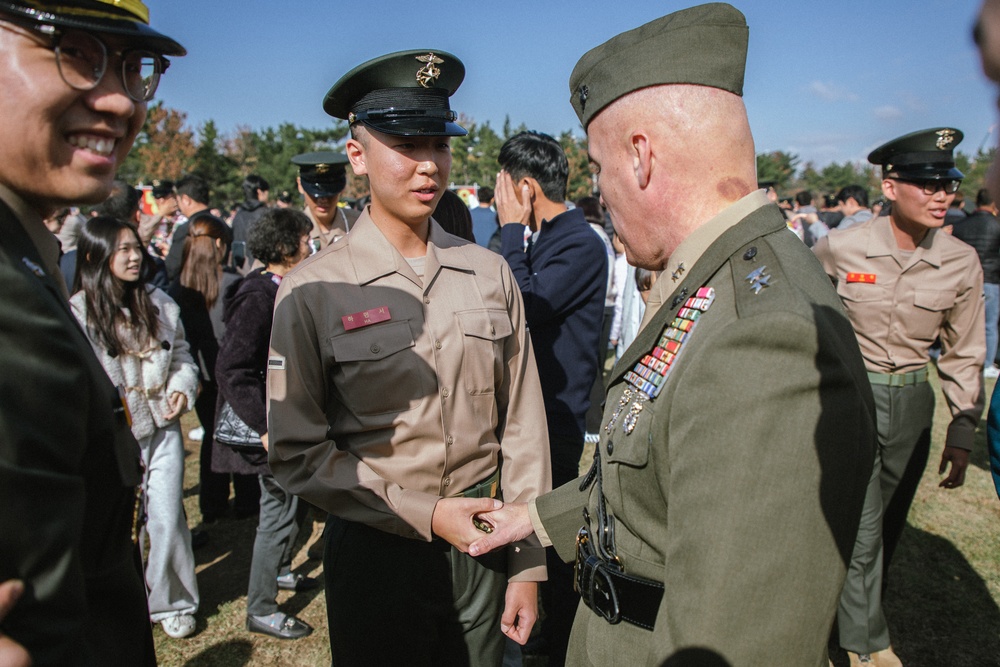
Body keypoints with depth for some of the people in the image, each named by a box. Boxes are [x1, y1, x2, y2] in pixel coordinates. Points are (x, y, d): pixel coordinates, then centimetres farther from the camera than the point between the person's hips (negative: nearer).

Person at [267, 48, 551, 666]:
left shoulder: (491, 275, -3)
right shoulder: (313, 291, -11)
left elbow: (522, 429, 0)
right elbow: (296, 452, -9)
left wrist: (527, 567, 1)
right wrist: (427, 516, -15)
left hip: (483, 544, 3)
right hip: (377, 554, -2)